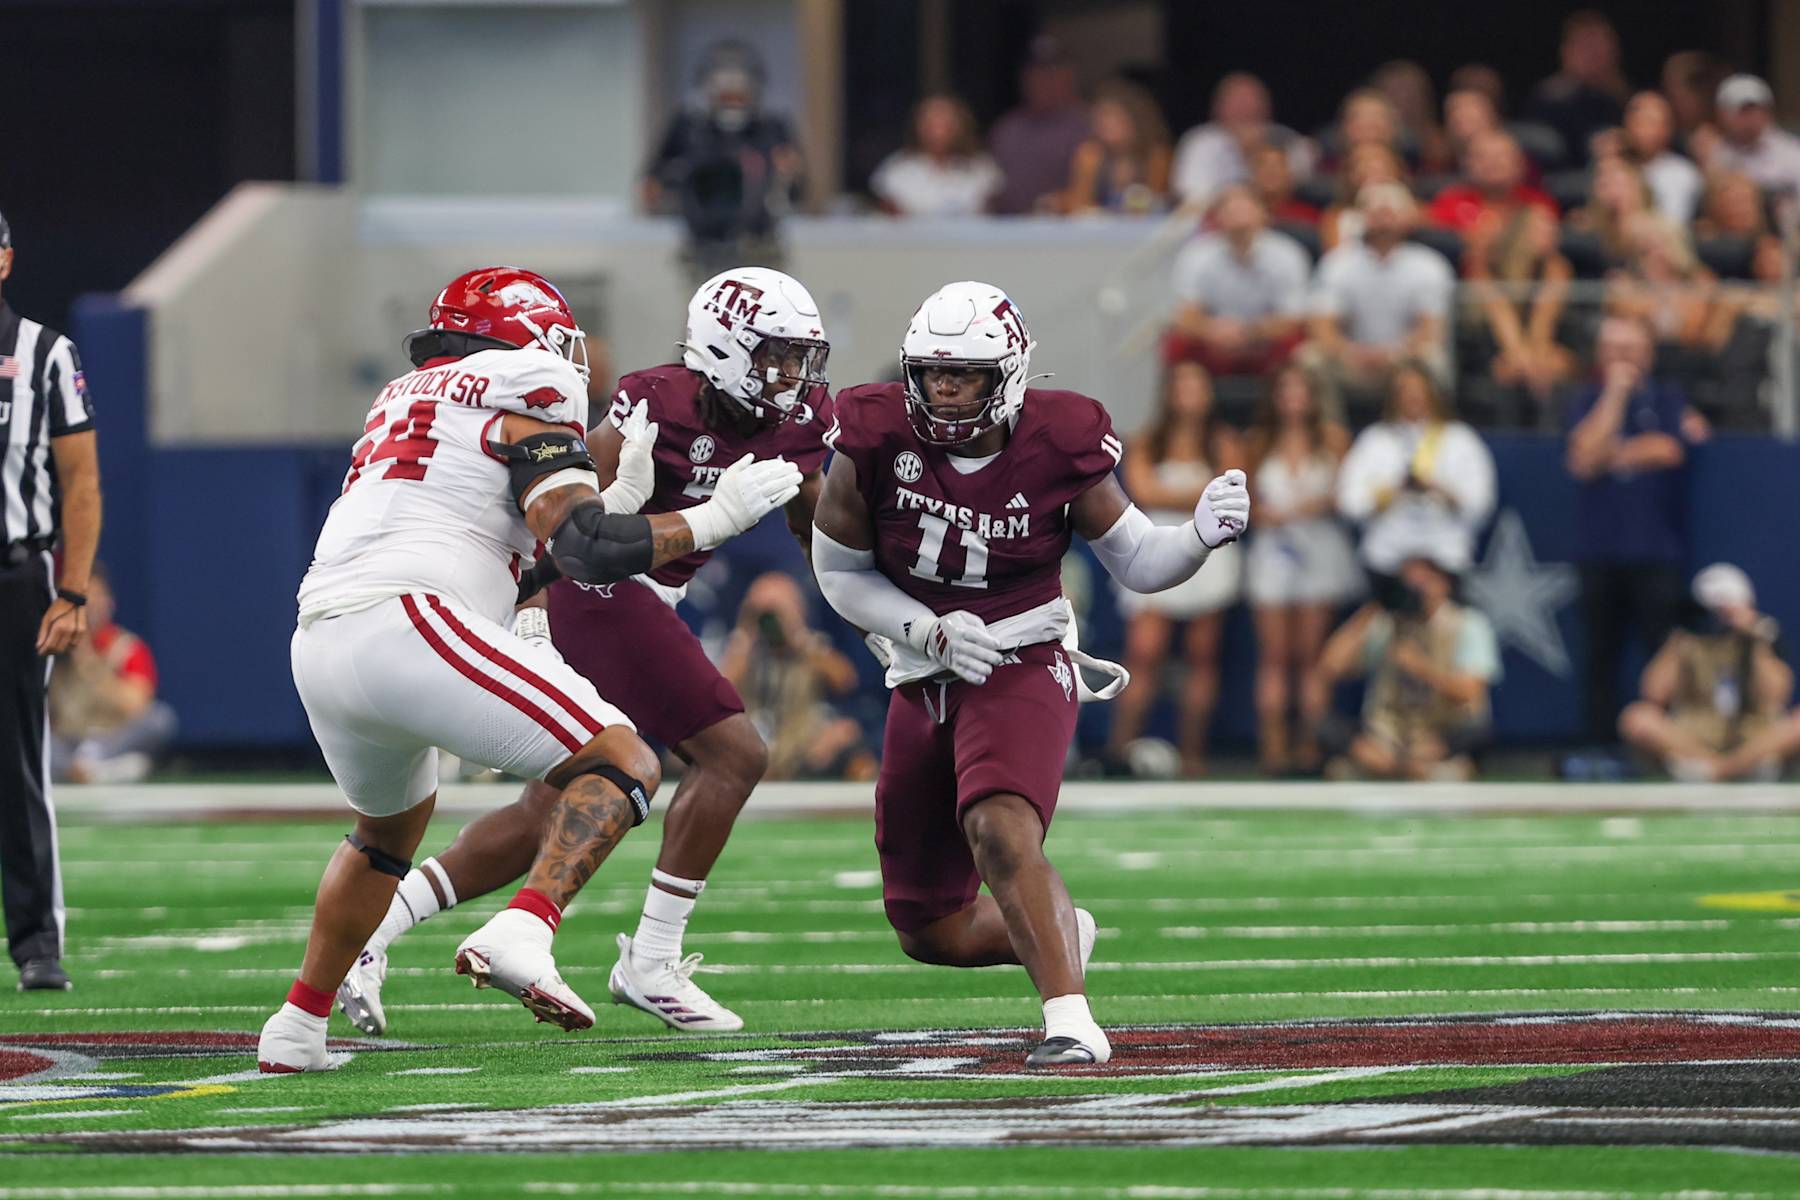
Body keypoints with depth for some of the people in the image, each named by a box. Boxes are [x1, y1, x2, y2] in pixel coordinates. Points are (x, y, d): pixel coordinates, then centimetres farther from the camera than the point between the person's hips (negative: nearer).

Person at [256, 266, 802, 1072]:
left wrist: (616, 496, 32)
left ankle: (298, 1028, 32)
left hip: (321, 644, 8)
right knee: (624, 767, -5)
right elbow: (585, 551, -6)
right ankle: (519, 935, -28)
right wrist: (715, 519, 3)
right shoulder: (526, 403, 7)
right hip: (408, 623, -8)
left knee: (391, 825, 34)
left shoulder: (404, 400, 30)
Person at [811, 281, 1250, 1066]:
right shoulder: (876, 440, -11)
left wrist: (1203, 534, -21)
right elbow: (839, 572, 1)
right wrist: (930, 631, -13)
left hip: (1022, 669, -4)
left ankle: (1071, 1022, -35)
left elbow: (1137, 562, 0)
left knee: (1001, 831, -35)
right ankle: (1059, 935, 38)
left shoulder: (1057, 447, -12)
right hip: (924, 681, 4)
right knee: (928, 932, 9)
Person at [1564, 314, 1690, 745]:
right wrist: (1615, 392, -5)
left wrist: (1612, 454, -2)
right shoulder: (1586, 401, 10)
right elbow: (1584, 458, -6)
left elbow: (1669, 449, -9)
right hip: (1599, 550, 2)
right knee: (1601, 656, 3)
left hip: (1656, 551, -2)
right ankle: (1601, 742, 6)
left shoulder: (1668, 399, 7)